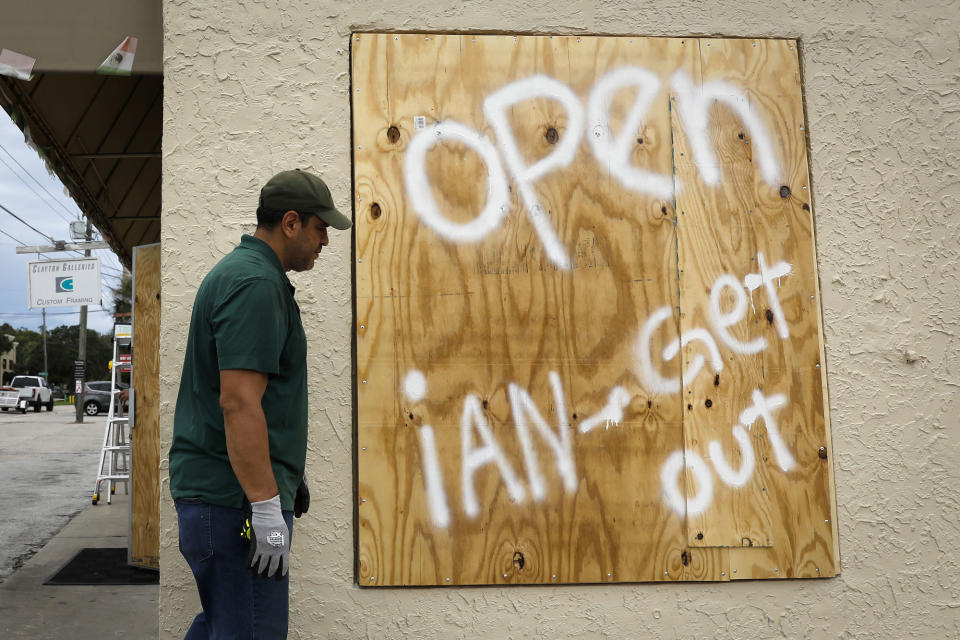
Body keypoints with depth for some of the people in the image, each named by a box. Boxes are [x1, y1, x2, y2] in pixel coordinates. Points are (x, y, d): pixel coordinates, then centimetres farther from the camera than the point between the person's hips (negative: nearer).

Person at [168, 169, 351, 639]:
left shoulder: (237, 271, 17)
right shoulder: (257, 284, -17)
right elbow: (239, 402, -25)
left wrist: (287, 474, 27)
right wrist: (266, 508, -25)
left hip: (207, 488, 11)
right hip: (236, 499, -11)